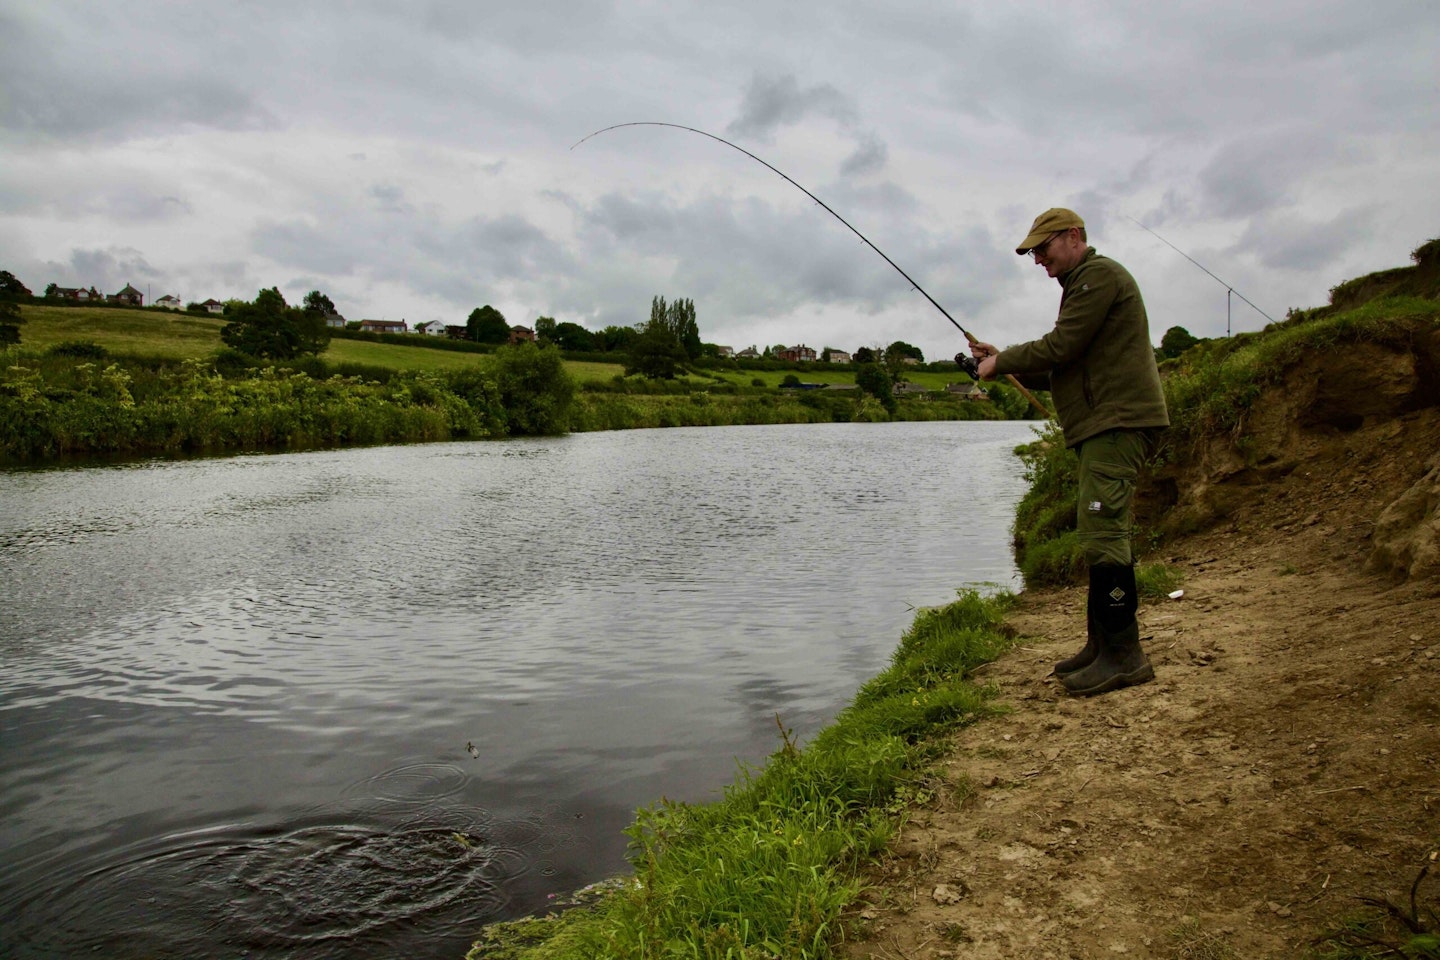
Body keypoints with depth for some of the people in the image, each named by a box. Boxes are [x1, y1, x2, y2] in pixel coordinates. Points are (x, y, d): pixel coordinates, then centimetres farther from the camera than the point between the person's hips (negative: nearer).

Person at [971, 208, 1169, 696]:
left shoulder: (1100, 275, -6)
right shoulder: (1081, 285, 26)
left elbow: (1060, 348, -14)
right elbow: (1063, 368, 26)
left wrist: (1001, 362, -1)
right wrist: (1006, 360, 15)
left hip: (1119, 421, -11)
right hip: (1104, 425, 11)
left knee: (1101, 532, -16)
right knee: (1104, 535, 10)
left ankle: (1123, 654, -13)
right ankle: (1102, 645, 15)